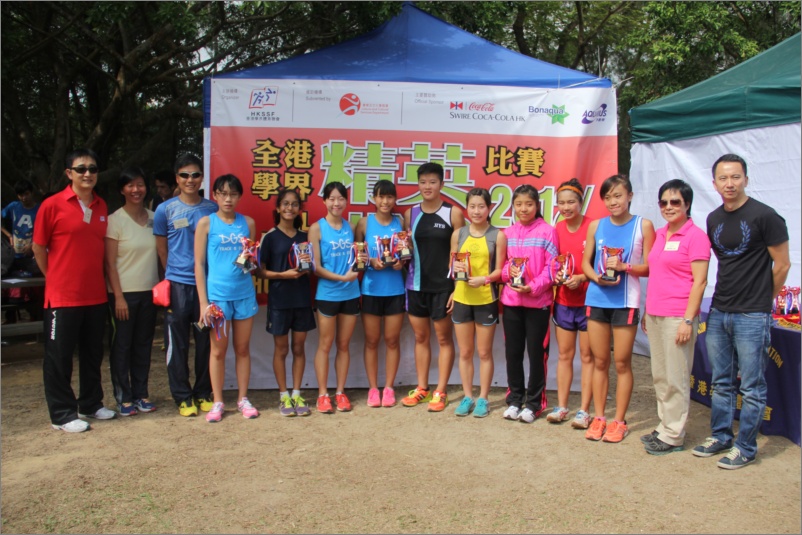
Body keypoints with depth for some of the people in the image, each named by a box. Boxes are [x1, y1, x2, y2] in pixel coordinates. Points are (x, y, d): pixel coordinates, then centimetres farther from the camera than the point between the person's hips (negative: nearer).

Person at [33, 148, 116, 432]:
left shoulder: (102, 206, 7)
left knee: (93, 354, 15)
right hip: (62, 296, -5)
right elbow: (38, 247, -1)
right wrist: (55, 278, 1)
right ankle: (62, 414, 15)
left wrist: (99, 279, 9)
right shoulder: (52, 205, -8)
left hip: (96, 295, 5)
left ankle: (91, 404, 30)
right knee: (59, 356, 4)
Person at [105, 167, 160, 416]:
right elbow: (110, 263, -8)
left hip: (150, 291, 4)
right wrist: (118, 296, -12)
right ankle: (123, 397, 13)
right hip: (124, 292, -4)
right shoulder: (115, 220, -6)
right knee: (122, 345, 3)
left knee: (144, 344, 10)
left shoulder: (154, 218, 7)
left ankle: (141, 394, 20)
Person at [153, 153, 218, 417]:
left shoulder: (212, 208, 6)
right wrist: (173, 276, 9)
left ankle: (203, 393, 21)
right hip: (178, 284, -1)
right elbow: (161, 248, 9)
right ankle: (182, 397, 15)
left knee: (205, 342, 8)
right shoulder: (165, 209, 2)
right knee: (178, 343, 3)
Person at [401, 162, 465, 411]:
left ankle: (440, 392, 15)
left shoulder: (453, 213, -4)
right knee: (420, 337, 13)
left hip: (443, 285, -4)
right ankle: (421, 388, 24)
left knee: (443, 338, 5)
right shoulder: (410, 214, 7)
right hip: (416, 284, 4)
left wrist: (457, 287, -10)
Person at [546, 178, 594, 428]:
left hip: (588, 300, -4)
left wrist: (582, 278, -20)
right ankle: (561, 407, 20)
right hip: (563, 300, 5)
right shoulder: (557, 229, 6)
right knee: (564, 354, 11)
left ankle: (584, 410, 13)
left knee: (587, 355, 4)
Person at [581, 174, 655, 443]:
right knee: (599, 362, 10)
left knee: (622, 363, 3)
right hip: (596, 299, 3)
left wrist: (624, 266, -18)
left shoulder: (643, 225, -1)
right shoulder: (596, 226, 7)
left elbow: (650, 267, -2)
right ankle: (599, 418, 21)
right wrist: (597, 277, -11)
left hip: (626, 302, -3)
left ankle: (619, 421, 16)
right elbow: (585, 262, 9)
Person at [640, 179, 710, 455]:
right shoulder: (659, 235, 13)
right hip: (655, 314, 8)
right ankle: (665, 426, 26)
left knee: (676, 378, 0)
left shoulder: (695, 236, -9)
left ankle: (673, 436, 11)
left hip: (677, 316, -8)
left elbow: (700, 282, -12)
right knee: (659, 375, 14)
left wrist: (688, 320, -17)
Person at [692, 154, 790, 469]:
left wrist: (765, 299, 6)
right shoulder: (713, 219, 9)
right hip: (718, 312, 6)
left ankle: (745, 448, 15)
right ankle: (720, 436, 28)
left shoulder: (764, 216, -11)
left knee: (751, 387, 4)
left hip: (752, 316, -6)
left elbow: (782, 265, -5)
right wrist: (726, 297, 14)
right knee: (722, 383, 16)